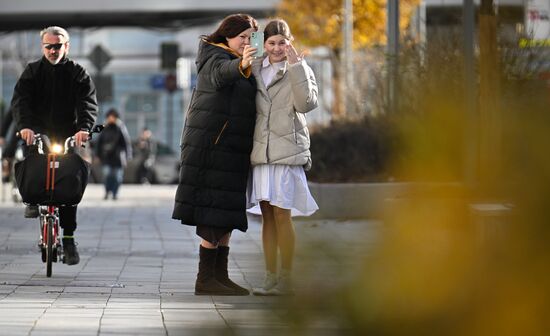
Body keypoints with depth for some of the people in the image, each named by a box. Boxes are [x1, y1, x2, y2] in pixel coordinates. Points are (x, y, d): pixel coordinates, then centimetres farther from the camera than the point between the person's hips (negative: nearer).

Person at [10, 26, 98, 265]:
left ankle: (69, 237, -2)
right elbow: (20, 100, -9)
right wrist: (25, 125, -29)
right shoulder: (33, 71, 6)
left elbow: (88, 102, -10)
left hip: (69, 136, 0)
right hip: (39, 131, 0)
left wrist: (84, 127, -30)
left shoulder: (77, 73, 4)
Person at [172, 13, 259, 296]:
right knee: (213, 217, -11)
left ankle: (220, 275, 13)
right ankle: (205, 280, -10)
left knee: (228, 216, 9)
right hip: (210, 145, -9)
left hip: (232, 150, 9)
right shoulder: (215, 59, -8)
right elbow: (223, 72, -33)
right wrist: (242, 65, -55)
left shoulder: (237, 61, 20)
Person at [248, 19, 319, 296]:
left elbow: (307, 103, -13)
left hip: (287, 149, -4)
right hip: (261, 149, 4)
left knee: (282, 214, -8)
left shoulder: (299, 70, 4)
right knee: (267, 215, 4)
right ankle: (270, 278, 7)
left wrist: (295, 64, -14)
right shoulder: (255, 69, 13)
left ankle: (286, 278, -3)